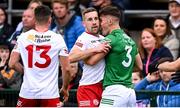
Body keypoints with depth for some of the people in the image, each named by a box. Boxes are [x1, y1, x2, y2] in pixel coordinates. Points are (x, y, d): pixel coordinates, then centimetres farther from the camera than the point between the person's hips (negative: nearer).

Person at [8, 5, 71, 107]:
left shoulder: (23, 37, 0)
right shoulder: (57, 38, -4)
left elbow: (12, 64, 1)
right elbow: (66, 68, -3)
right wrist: (65, 88, 12)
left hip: (28, 92, 2)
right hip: (50, 94, -2)